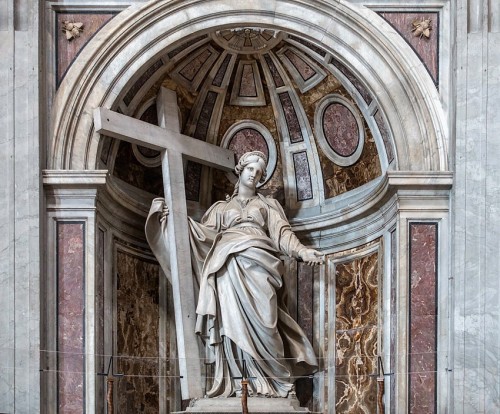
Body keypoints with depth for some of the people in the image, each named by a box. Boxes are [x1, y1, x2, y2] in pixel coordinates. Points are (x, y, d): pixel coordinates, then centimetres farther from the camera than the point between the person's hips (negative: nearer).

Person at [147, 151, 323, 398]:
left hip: (257, 259, -1)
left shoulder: (268, 204, 28)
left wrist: (302, 252, -3)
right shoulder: (221, 207, 29)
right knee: (232, 316, -17)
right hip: (228, 262, 1)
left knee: (258, 314, -21)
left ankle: (266, 378, -21)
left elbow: (281, 233, 14)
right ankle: (237, 382, -21)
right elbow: (207, 233, 17)